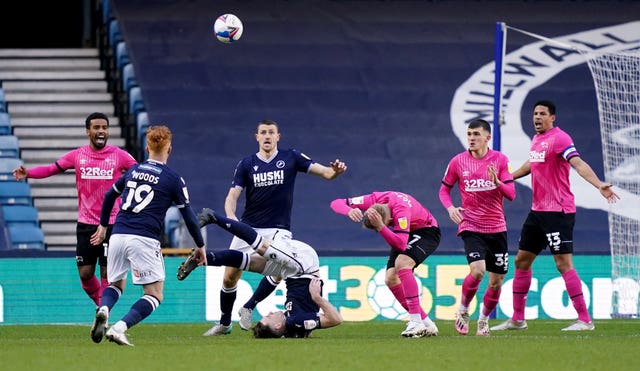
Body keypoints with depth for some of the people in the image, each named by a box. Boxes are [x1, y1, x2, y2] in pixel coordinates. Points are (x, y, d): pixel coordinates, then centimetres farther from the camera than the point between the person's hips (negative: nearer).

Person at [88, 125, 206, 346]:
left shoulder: (133, 171, 15)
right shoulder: (173, 179, 2)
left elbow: (109, 195, 28)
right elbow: (188, 216, 5)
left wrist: (103, 225, 43)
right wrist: (200, 246, 18)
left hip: (117, 236, 5)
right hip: (144, 240, -5)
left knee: (116, 285, 23)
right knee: (154, 295, 1)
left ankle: (103, 310, -12)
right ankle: (119, 328, -22)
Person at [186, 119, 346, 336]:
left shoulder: (291, 159, 1)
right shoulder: (246, 164, 3)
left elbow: (325, 173, -5)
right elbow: (232, 196, -3)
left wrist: (334, 171, -30)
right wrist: (231, 216, -24)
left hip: (278, 229, -1)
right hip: (248, 228, 2)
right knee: (229, 277, -1)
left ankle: (249, 307, -7)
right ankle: (224, 323, 19)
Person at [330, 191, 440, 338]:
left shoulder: (401, 210, -39)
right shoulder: (373, 200, -23)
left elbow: (401, 245, -46)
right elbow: (336, 203, -17)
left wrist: (380, 226, -56)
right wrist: (350, 211, -39)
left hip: (427, 230, -7)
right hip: (405, 234, 7)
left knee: (401, 263, -32)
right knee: (390, 279, -6)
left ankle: (416, 322, -32)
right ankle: (427, 324, 4)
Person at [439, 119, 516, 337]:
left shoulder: (500, 160, 0)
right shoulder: (458, 161, -1)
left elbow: (511, 194, -3)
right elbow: (444, 189, 10)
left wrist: (497, 182, -23)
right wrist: (450, 208, -9)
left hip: (497, 228, 2)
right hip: (470, 226, -2)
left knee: (496, 281, 3)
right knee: (477, 270, -23)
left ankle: (484, 320, 25)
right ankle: (463, 310, 1)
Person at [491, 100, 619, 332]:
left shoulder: (559, 138, -14)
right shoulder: (537, 139, 13)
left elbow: (578, 164, -26)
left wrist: (598, 185, -41)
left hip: (557, 211, -9)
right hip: (537, 211, 9)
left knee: (563, 263, -13)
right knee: (522, 260, 13)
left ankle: (585, 320, -10)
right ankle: (517, 319, 23)